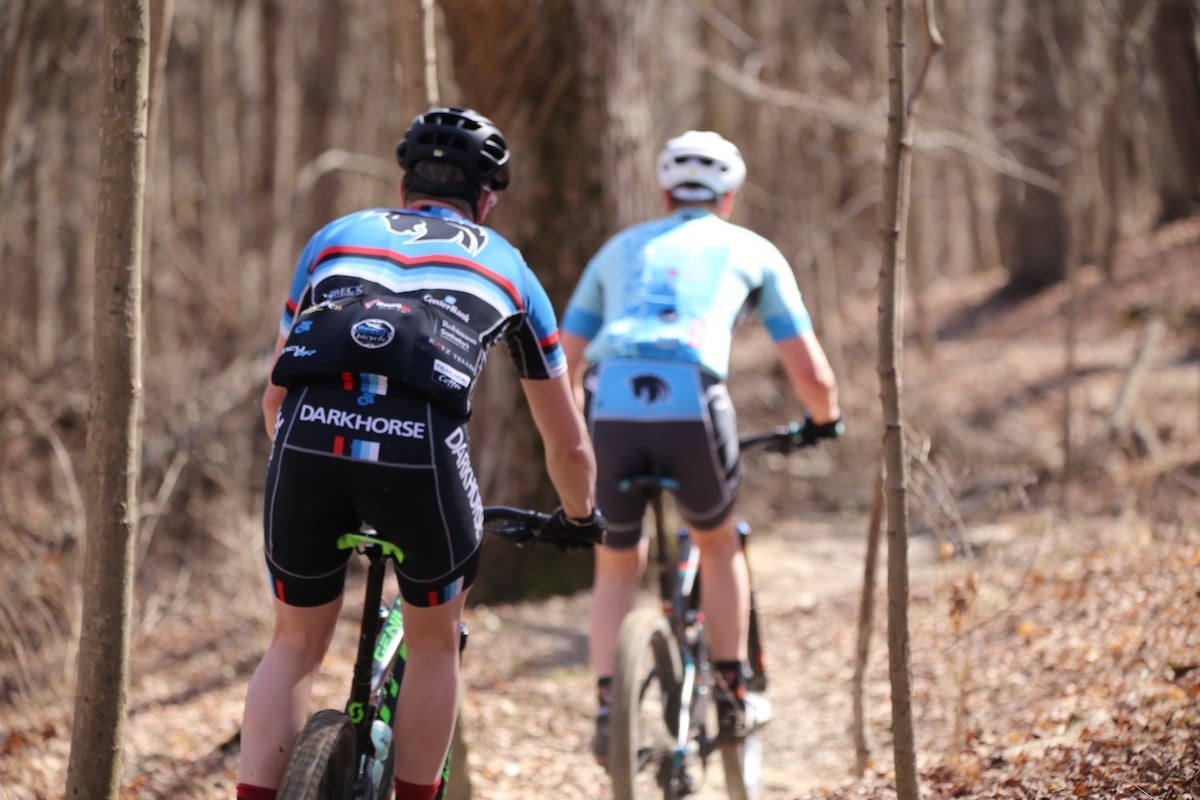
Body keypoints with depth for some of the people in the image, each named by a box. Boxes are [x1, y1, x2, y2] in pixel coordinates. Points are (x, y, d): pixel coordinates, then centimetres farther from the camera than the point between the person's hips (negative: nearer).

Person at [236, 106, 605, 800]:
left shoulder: (337, 236, 33)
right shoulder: (507, 267, 31)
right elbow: (568, 442, 39)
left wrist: (309, 472, 54)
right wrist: (580, 517, 58)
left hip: (310, 435, 1)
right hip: (423, 447, -1)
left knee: (297, 644, 22)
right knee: (434, 643, 25)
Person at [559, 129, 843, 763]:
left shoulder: (620, 249, 30)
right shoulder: (752, 251, 24)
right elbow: (810, 372, 21)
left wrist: (576, 435, 44)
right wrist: (824, 419, 42)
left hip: (610, 408, 2)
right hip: (693, 407, -2)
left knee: (617, 567, 24)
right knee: (719, 543, 28)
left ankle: (608, 708, 8)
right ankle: (732, 697, 28)